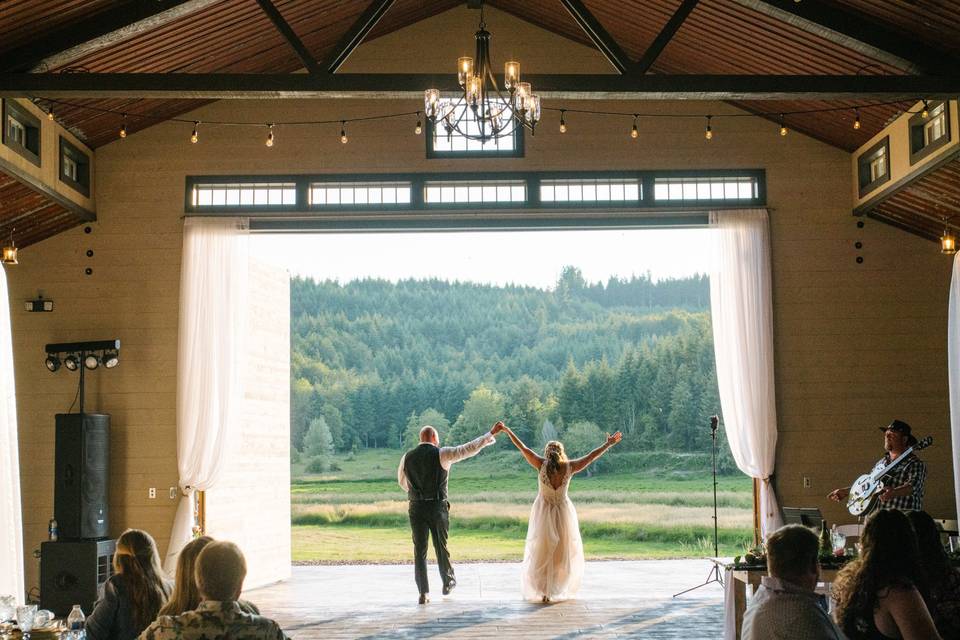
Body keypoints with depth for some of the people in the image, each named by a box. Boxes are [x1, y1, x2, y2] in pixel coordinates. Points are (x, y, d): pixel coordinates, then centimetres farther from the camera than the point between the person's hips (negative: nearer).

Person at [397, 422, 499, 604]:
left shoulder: (407, 457, 5)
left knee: (420, 550, 4)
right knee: (441, 546, 15)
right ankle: (448, 582, 32)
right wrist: (490, 435, 12)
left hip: (416, 507, 2)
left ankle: (424, 593, -1)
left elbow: (402, 482, 20)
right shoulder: (442, 454, -5)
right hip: (438, 507, -2)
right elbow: (469, 448, -1)